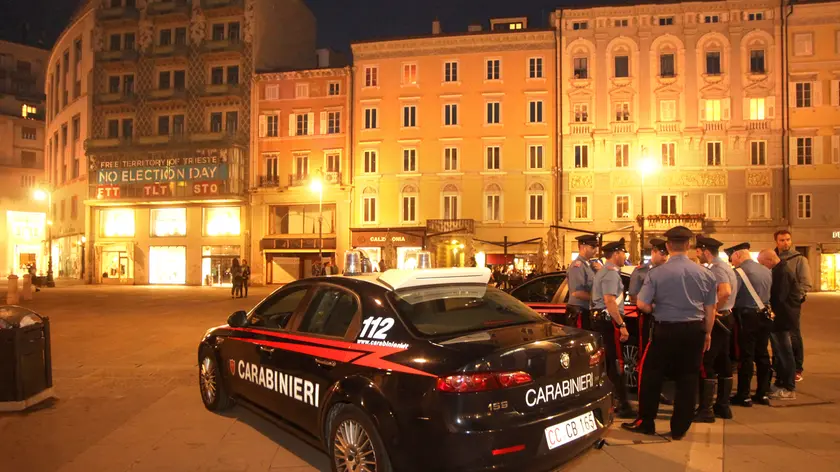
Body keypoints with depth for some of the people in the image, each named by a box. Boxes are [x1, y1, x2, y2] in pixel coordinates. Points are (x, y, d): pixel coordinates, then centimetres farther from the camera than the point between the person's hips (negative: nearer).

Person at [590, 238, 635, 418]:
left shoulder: (602, 271, 18)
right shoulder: (611, 273, -14)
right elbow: (610, 301, -24)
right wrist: (622, 325, -24)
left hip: (599, 319, 10)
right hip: (609, 320, -10)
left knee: (606, 361, 14)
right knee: (617, 362, -7)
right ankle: (623, 406, -4)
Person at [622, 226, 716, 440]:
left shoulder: (657, 273, -12)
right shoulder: (704, 273, 0)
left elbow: (642, 304, -14)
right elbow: (710, 308, 5)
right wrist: (707, 332, 17)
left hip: (666, 330, -3)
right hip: (695, 330, 3)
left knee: (651, 375, 10)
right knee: (688, 378, 11)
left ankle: (645, 422, 18)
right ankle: (679, 428, 18)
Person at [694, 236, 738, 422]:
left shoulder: (717, 269, -17)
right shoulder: (724, 266, 15)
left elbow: (725, 291, -34)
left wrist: (712, 309, -22)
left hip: (716, 320, -10)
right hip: (725, 318, 10)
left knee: (706, 364, -7)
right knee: (723, 363, 14)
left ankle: (706, 410, -4)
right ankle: (723, 406, 23)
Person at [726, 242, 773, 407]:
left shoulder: (740, 271, -15)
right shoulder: (766, 270, 8)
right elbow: (769, 294, 13)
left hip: (747, 317, -7)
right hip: (765, 316, 7)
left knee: (746, 356, -1)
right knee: (762, 355, 13)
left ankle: (743, 396, 6)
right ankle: (762, 394, 20)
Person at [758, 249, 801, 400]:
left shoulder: (783, 272, -20)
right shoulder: (780, 270, 13)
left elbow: (778, 297, -24)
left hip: (783, 318, -10)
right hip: (782, 317, 11)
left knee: (784, 352, -4)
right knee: (780, 352, 17)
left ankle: (789, 389, 3)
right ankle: (780, 383, 27)